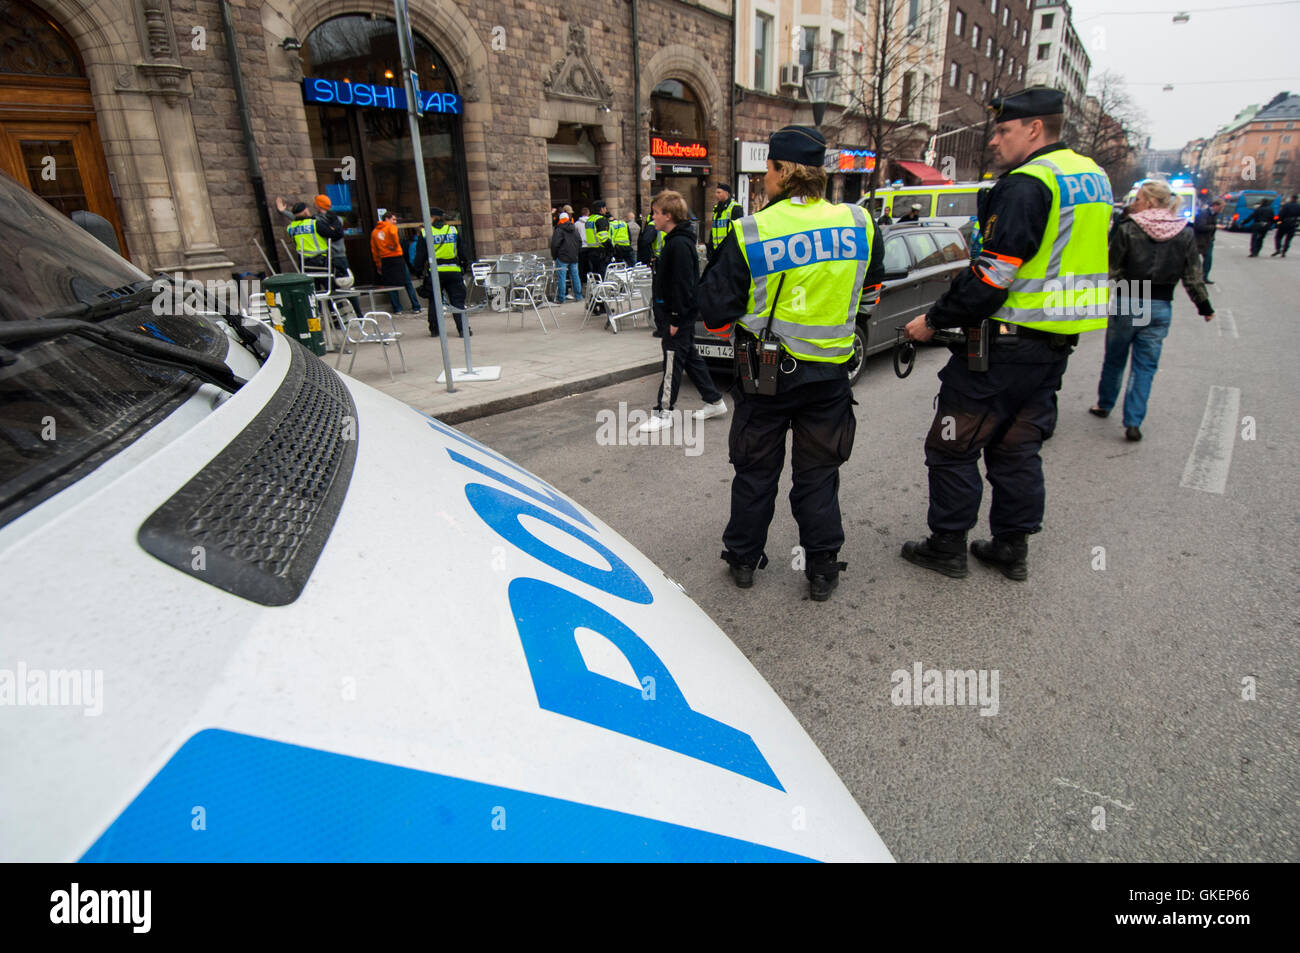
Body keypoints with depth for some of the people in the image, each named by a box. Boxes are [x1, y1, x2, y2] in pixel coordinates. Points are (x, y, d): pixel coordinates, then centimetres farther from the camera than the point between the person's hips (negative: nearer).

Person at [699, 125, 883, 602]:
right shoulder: (859, 224, -2)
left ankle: (744, 558, 27)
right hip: (830, 373, 2)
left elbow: (714, 310, -8)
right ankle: (823, 569, 23)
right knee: (818, 472, 14)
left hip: (766, 371, -2)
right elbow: (871, 284, 16)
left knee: (755, 469, 14)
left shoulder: (750, 232, -13)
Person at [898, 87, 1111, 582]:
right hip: (1055, 343, 9)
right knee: (1018, 447, 16)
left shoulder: (1027, 185, -16)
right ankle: (1013, 548, 25)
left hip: (1007, 343, -9)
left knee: (953, 447, 2)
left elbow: (992, 275, -22)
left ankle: (948, 546, 11)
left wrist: (934, 320, -12)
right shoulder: (1093, 177, 15)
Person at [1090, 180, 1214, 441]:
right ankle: (1133, 422, 3)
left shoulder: (1128, 229, -8)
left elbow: (1112, 270, -9)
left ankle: (1104, 404, 31)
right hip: (1160, 307, 2)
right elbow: (1192, 276, 5)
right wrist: (1204, 305, 16)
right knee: (1145, 365, 6)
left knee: (1114, 359, 15)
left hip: (1126, 303, -2)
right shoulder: (1185, 234, 3)